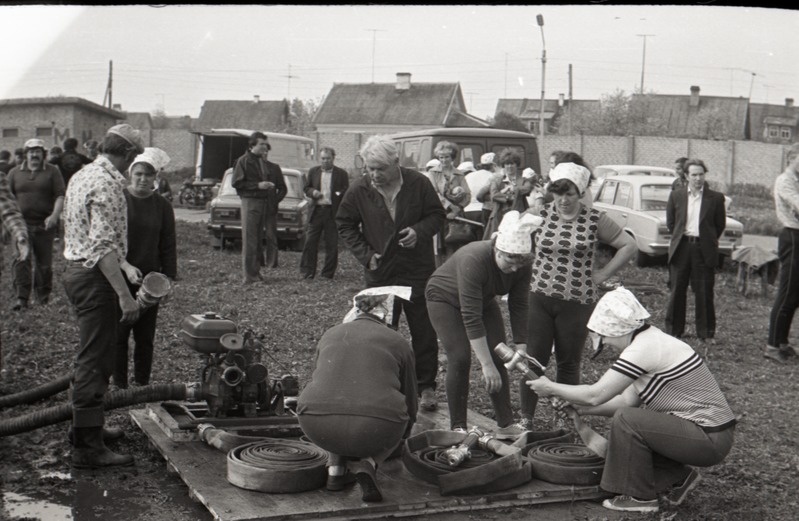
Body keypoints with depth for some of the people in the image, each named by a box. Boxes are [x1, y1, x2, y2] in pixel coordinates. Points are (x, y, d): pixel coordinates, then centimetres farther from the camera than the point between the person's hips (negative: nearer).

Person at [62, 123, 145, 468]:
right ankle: (87, 447, -3)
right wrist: (124, 294, -30)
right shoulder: (108, 184, -19)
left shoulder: (82, 175, 13)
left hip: (75, 269, 10)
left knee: (92, 357, 21)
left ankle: (88, 427, 33)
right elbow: (104, 246, -26)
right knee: (95, 361, -7)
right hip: (95, 277, -10)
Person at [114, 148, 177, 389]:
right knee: (118, 335, 0)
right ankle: (119, 385, 9)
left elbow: (168, 246, 9)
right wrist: (126, 266, -20)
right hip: (119, 278, -2)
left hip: (150, 279, 2)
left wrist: (168, 278, 2)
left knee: (145, 337, 6)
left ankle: (142, 384, 16)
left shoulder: (162, 206, 6)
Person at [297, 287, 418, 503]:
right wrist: (400, 438, 43)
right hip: (374, 428, -3)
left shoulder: (330, 335, 20)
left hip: (317, 428, 3)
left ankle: (336, 468, 19)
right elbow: (409, 402, 22)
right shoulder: (397, 342, 13)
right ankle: (366, 463, 4)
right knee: (394, 421, 31)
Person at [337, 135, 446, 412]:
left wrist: (419, 231, -18)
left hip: (418, 269, -1)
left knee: (423, 331, 4)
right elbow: (344, 224, 6)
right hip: (380, 272, 1)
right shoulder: (359, 191, -6)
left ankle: (426, 387, 15)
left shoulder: (418, 184, -9)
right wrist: (365, 254, -5)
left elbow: (437, 215, 2)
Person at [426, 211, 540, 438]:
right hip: (445, 298, -5)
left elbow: (519, 307, -16)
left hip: (482, 299, 5)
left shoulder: (522, 265, -24)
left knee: (498, 357, -4)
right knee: (460, 358, -17)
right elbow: (471, 318, -41)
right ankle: (458, 428, -7)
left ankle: (506, 424, 2)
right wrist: (487, 366, -42)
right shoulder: (474, 260, -41)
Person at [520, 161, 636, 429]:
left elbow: (629, 246, 3)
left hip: (577, 302, -1)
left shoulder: (595, 219, -3)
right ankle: (526, 419, 11)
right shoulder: (541, 213, 1)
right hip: (539, 298, 1)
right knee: (534, 359, 1)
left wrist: (602, 274, -1)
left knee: (569, 363, 9)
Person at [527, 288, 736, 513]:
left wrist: (551, 388, -5)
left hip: (709, 439, -10)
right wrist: (583, 408, 8)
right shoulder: (652, 341, 10)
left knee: (626, 420, -17)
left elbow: (596, 395, -18)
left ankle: (640, 497, -2)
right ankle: (677, 477, 17)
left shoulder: (643, 348, -20)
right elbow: (628, 401, 12)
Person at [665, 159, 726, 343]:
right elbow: (670, 222, 13)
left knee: (704, 293, 2)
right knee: (677, 291, 6)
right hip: (681, 247, 1)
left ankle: (706, 333, 10)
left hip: (704, 249, -1)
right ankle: (673, 330, 16)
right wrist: (679, 238, 11)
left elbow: (720, 224, 8)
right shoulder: (676, 195, 4)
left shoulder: (715, 198, 0)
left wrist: (708, 241, 10)